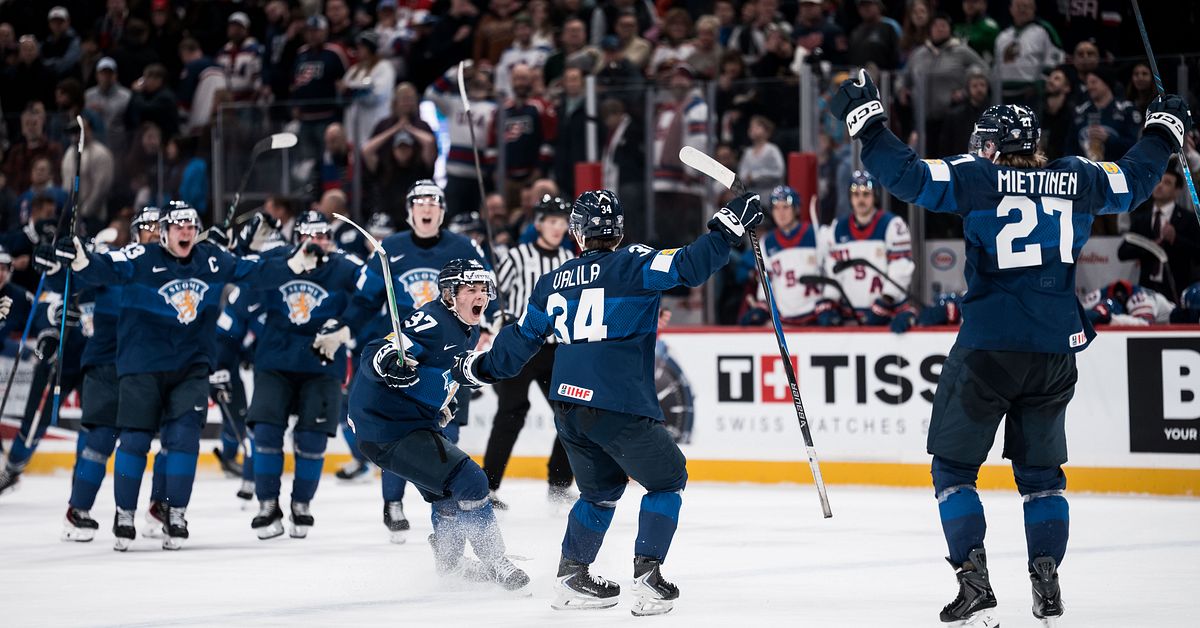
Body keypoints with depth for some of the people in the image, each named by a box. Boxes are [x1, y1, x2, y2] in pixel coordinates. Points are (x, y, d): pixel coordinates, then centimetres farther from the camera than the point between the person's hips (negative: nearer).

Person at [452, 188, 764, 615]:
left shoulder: (554, 282, 12)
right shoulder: (631, 265, -7)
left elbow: (521, 341, 20)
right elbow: (688, 268, -20)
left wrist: (479, 368, 36)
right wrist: (727, 227, -12)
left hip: (567, 405, 6)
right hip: (619, 407, -6)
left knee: (602, 489, 25)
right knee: (666, 480, 11)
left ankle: (572, 578, 25)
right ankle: (646, 577, 0)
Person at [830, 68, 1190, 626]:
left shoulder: (979, 178, -5)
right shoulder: (1076, 180, 7)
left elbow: (909, 177, -13)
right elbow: (1133, 181, 22)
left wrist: (867, 122, -3)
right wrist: (1163, 131, 39)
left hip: (988, 349, -4)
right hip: (1056, 351, 4)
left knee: (954, 465, 7)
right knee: (1041, 470, 18)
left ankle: (975, 581, -6)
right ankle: (1046, 582, 8)